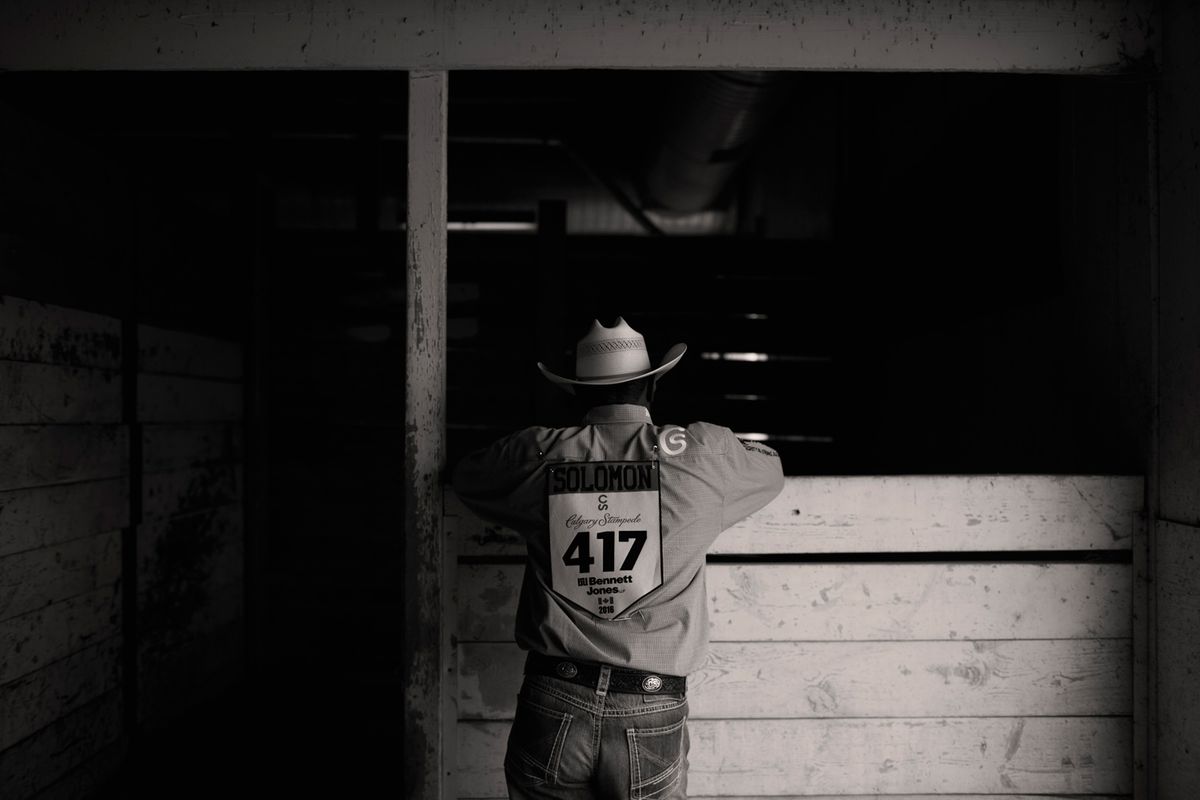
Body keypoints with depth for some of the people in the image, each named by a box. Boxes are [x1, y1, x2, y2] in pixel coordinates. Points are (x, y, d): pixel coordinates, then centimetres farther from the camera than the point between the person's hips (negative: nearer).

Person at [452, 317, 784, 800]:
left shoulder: (540, 455, 0)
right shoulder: (701, 454, -2)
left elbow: (465, 476, 21)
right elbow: (770, 469, 20)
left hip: (553, 705, 1)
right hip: (652, 714, 0)